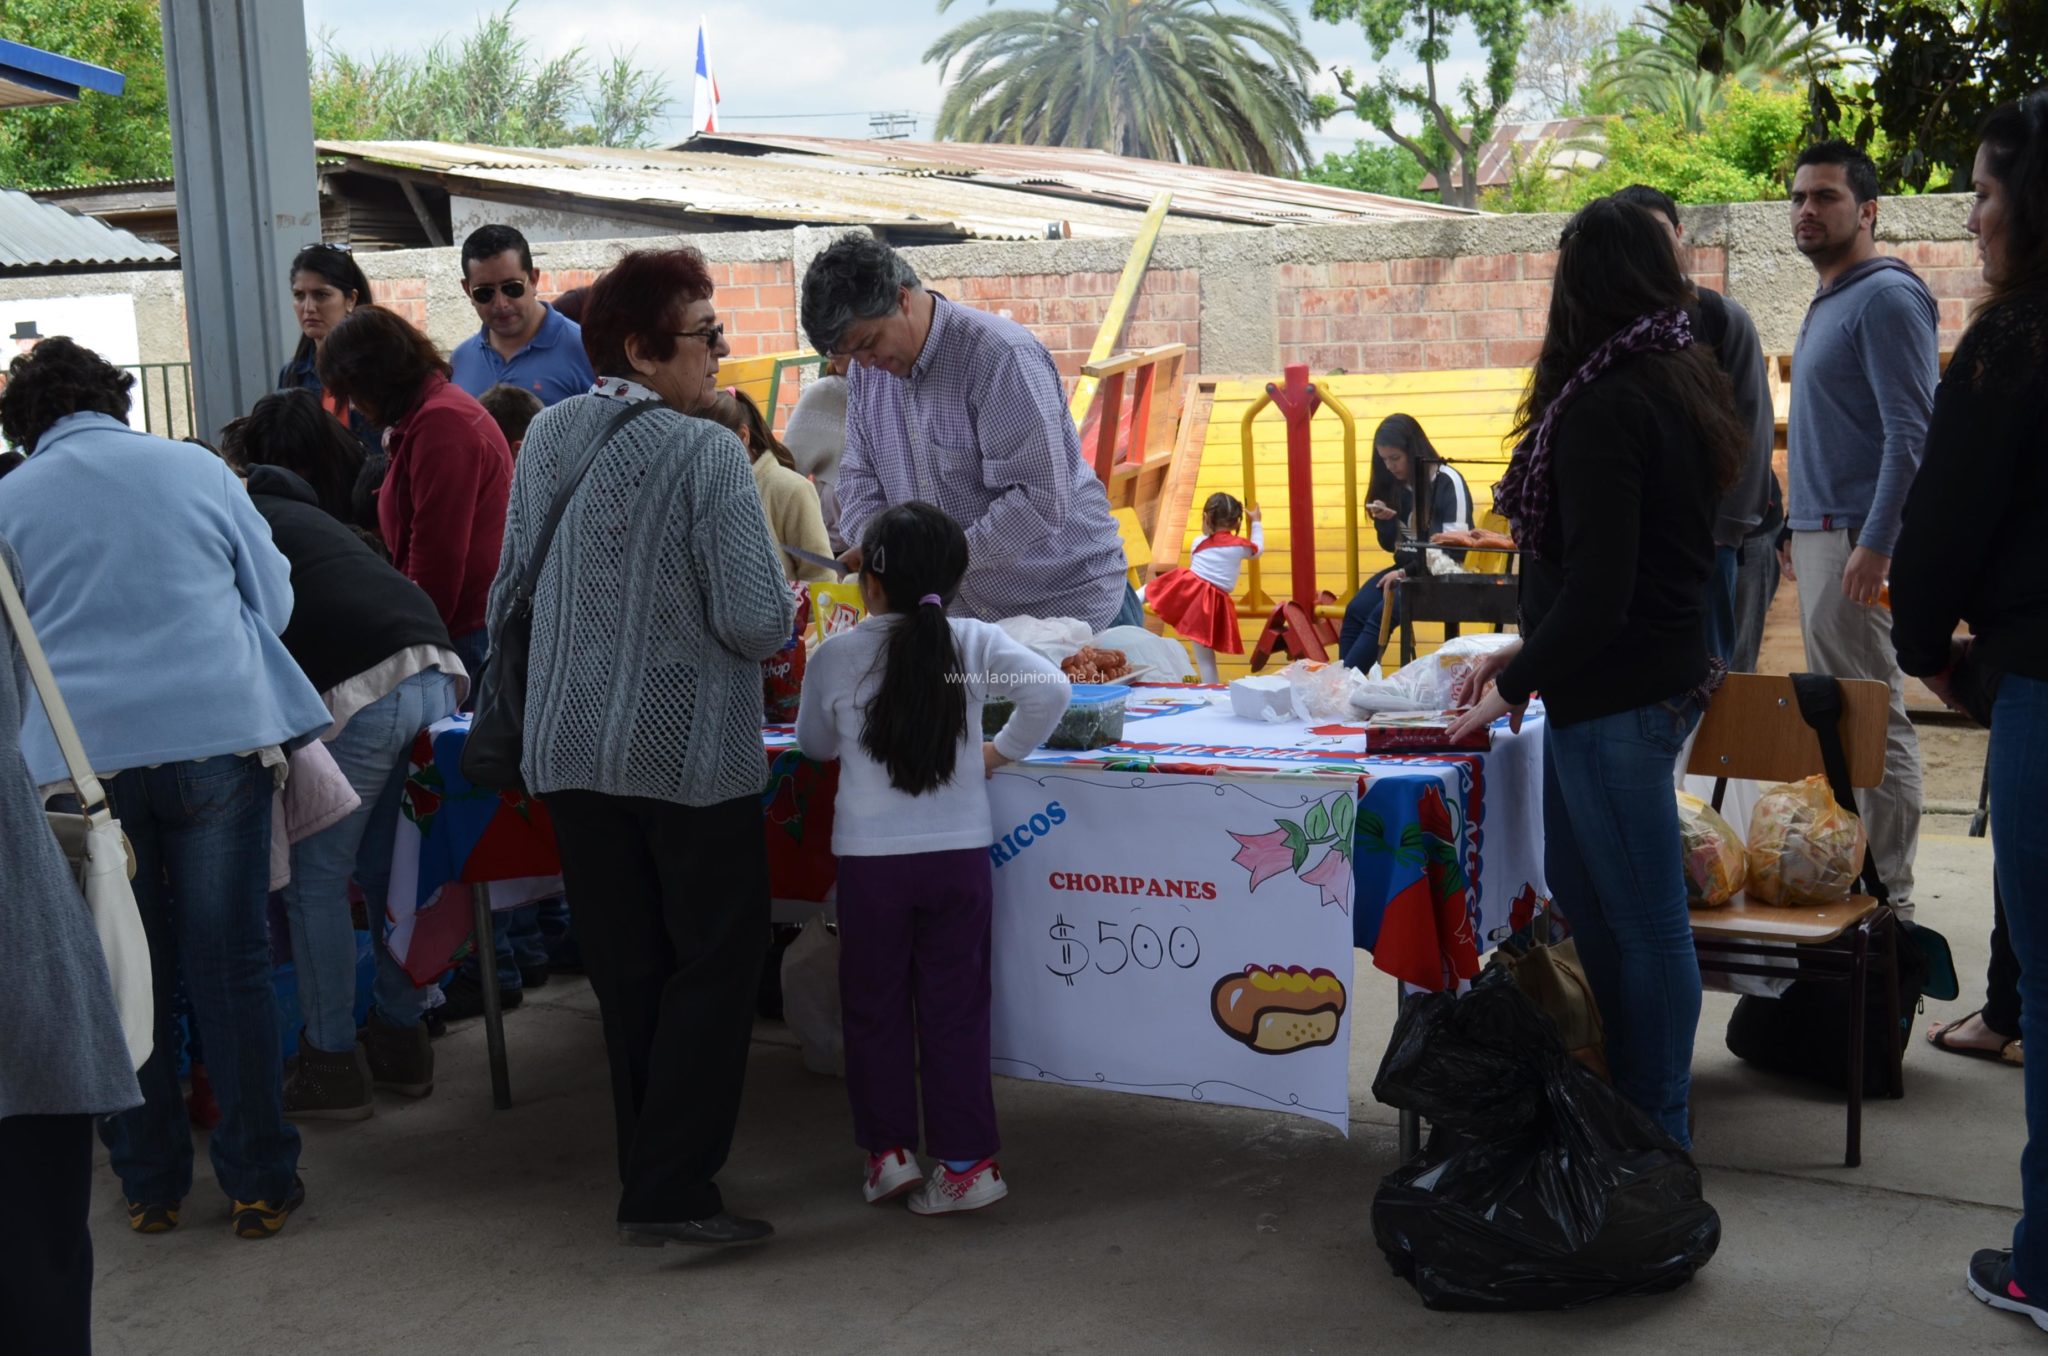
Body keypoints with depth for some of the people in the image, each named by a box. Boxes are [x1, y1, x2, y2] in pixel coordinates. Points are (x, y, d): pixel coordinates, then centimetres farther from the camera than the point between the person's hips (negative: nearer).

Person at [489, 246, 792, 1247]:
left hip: (571, 745, 6)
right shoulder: (704, 453, -14)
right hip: (689, 751, -6)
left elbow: (511, 588, 12)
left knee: (625, 971, 15)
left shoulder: (547, 436, 5)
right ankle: (670, 1191, 2)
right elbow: (757, 621, -18)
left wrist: (519, 693, 27)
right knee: (714, 963, 5)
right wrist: (781, 613, 4)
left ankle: (650, 1170, 25)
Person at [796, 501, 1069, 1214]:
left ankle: (888, 1148, 17)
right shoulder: (975, 643, -5)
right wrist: (1004, 751, 0)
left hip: (870, 858, -1)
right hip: (960, 854, 1)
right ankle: (967, 1161, 10)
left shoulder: (834, 657, -5)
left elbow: (815, 744, 9)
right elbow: (1049, 688, -14)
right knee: (954, 1009, 8)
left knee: (874, 1006, 14)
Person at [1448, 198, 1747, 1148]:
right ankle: (1617, 1099, 29)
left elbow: (1597, 586, -21)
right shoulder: (1687, 385, 12)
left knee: (1644, 923, 0)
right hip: (1665, 672, 10)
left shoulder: (1604, 403, -17)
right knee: (1579, 894, 19)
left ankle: (1658, 1139, 10)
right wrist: (1526, 651, 14)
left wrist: (1515, 684, -9)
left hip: (1616, 697, -10)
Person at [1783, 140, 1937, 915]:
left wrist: (1875, 544, -24)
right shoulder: (1827, 304, 19)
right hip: (1817, 533, 10)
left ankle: (1887, 898, -2)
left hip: (1856, 537, -10)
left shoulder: (1885, 296, -11)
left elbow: (1910, 434, -18)